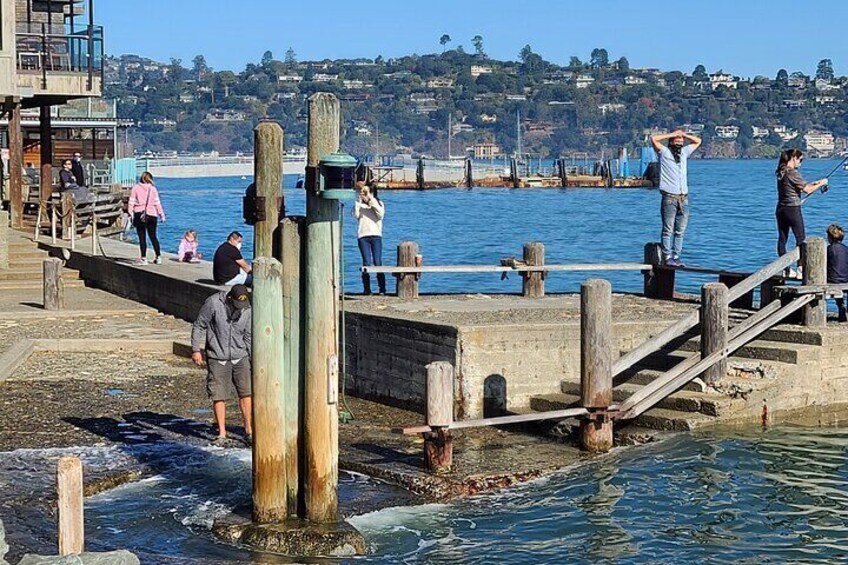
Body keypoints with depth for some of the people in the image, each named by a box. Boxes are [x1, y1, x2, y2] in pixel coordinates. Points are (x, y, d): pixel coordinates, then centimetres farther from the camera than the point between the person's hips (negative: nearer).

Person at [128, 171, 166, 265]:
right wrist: (161, 215, 9)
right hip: (151, 215, 1)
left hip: (139, 215, -1)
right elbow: (157, 203, 4)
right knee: (153, 236, 11)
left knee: (142, 237, 1)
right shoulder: (153, 189, 3)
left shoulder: (135, 188, 1)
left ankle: (143, 258, -1)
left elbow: (131, 202, -1)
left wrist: (130, 214, 2)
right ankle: (158, 257, 13)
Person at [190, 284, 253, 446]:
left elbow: (249, 336, 7)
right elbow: (199, 326, -4)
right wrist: (196, 349, -7)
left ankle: (249, 431, 6)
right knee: (219, 396, -3)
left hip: (240, 357, 3)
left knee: (246, 392, -3)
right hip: (217, 358, -2)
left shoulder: (247, 310, -2)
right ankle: (222, 434, 5)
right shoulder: (213, 303, -14)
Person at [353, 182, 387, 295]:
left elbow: (380, 214, -8)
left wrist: (371, 200, -10)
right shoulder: (359, 204, 14)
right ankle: (367, 289, -3)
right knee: (366, 263, -6)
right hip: (362, 236, 1)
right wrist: (359, 201, -7)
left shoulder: (378, 203, 12)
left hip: (376, 235, -1)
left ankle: (382, 289, -6)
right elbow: (356, 215, -5)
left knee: (378, 262, -8)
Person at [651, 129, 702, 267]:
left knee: (680, 231, 5)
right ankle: (667, 258, -4)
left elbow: (698, 141, 30)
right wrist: (672, 134, -1)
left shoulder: (685, 152, 17)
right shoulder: (664, 152, 3)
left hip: (683, 198, 5)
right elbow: (653, 139, -10)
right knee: (668, 230, -5)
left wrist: (684, 134, 13)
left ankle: (676, 257, 8)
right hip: (669, 197, -5)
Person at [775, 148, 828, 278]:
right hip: (793, 209, -8)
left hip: (781, 209, 8)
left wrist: (814, 183, 16)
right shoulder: (793, 173, -17)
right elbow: (807, 190, -14)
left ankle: (786, 270, 13)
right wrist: (821, 184, 0)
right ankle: (801, 269, -6)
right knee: (801, 238, -1)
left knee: (782, 239, 8)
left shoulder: (781, 172, 9)